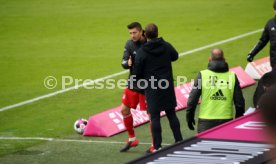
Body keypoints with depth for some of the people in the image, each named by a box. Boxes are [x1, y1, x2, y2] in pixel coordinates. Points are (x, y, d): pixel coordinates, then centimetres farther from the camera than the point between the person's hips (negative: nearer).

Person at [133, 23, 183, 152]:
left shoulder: (142, 52, -10)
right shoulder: (166, 46, -2)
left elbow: (137, 73, -5)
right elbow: (175, 56, 19)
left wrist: (142, 82, 14)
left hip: (151, 89, -3)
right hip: (167, 86, 3)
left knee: (154, 117, 0)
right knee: (171, 114, 12)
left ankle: (157, 147, 1)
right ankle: (179, 141, 16)